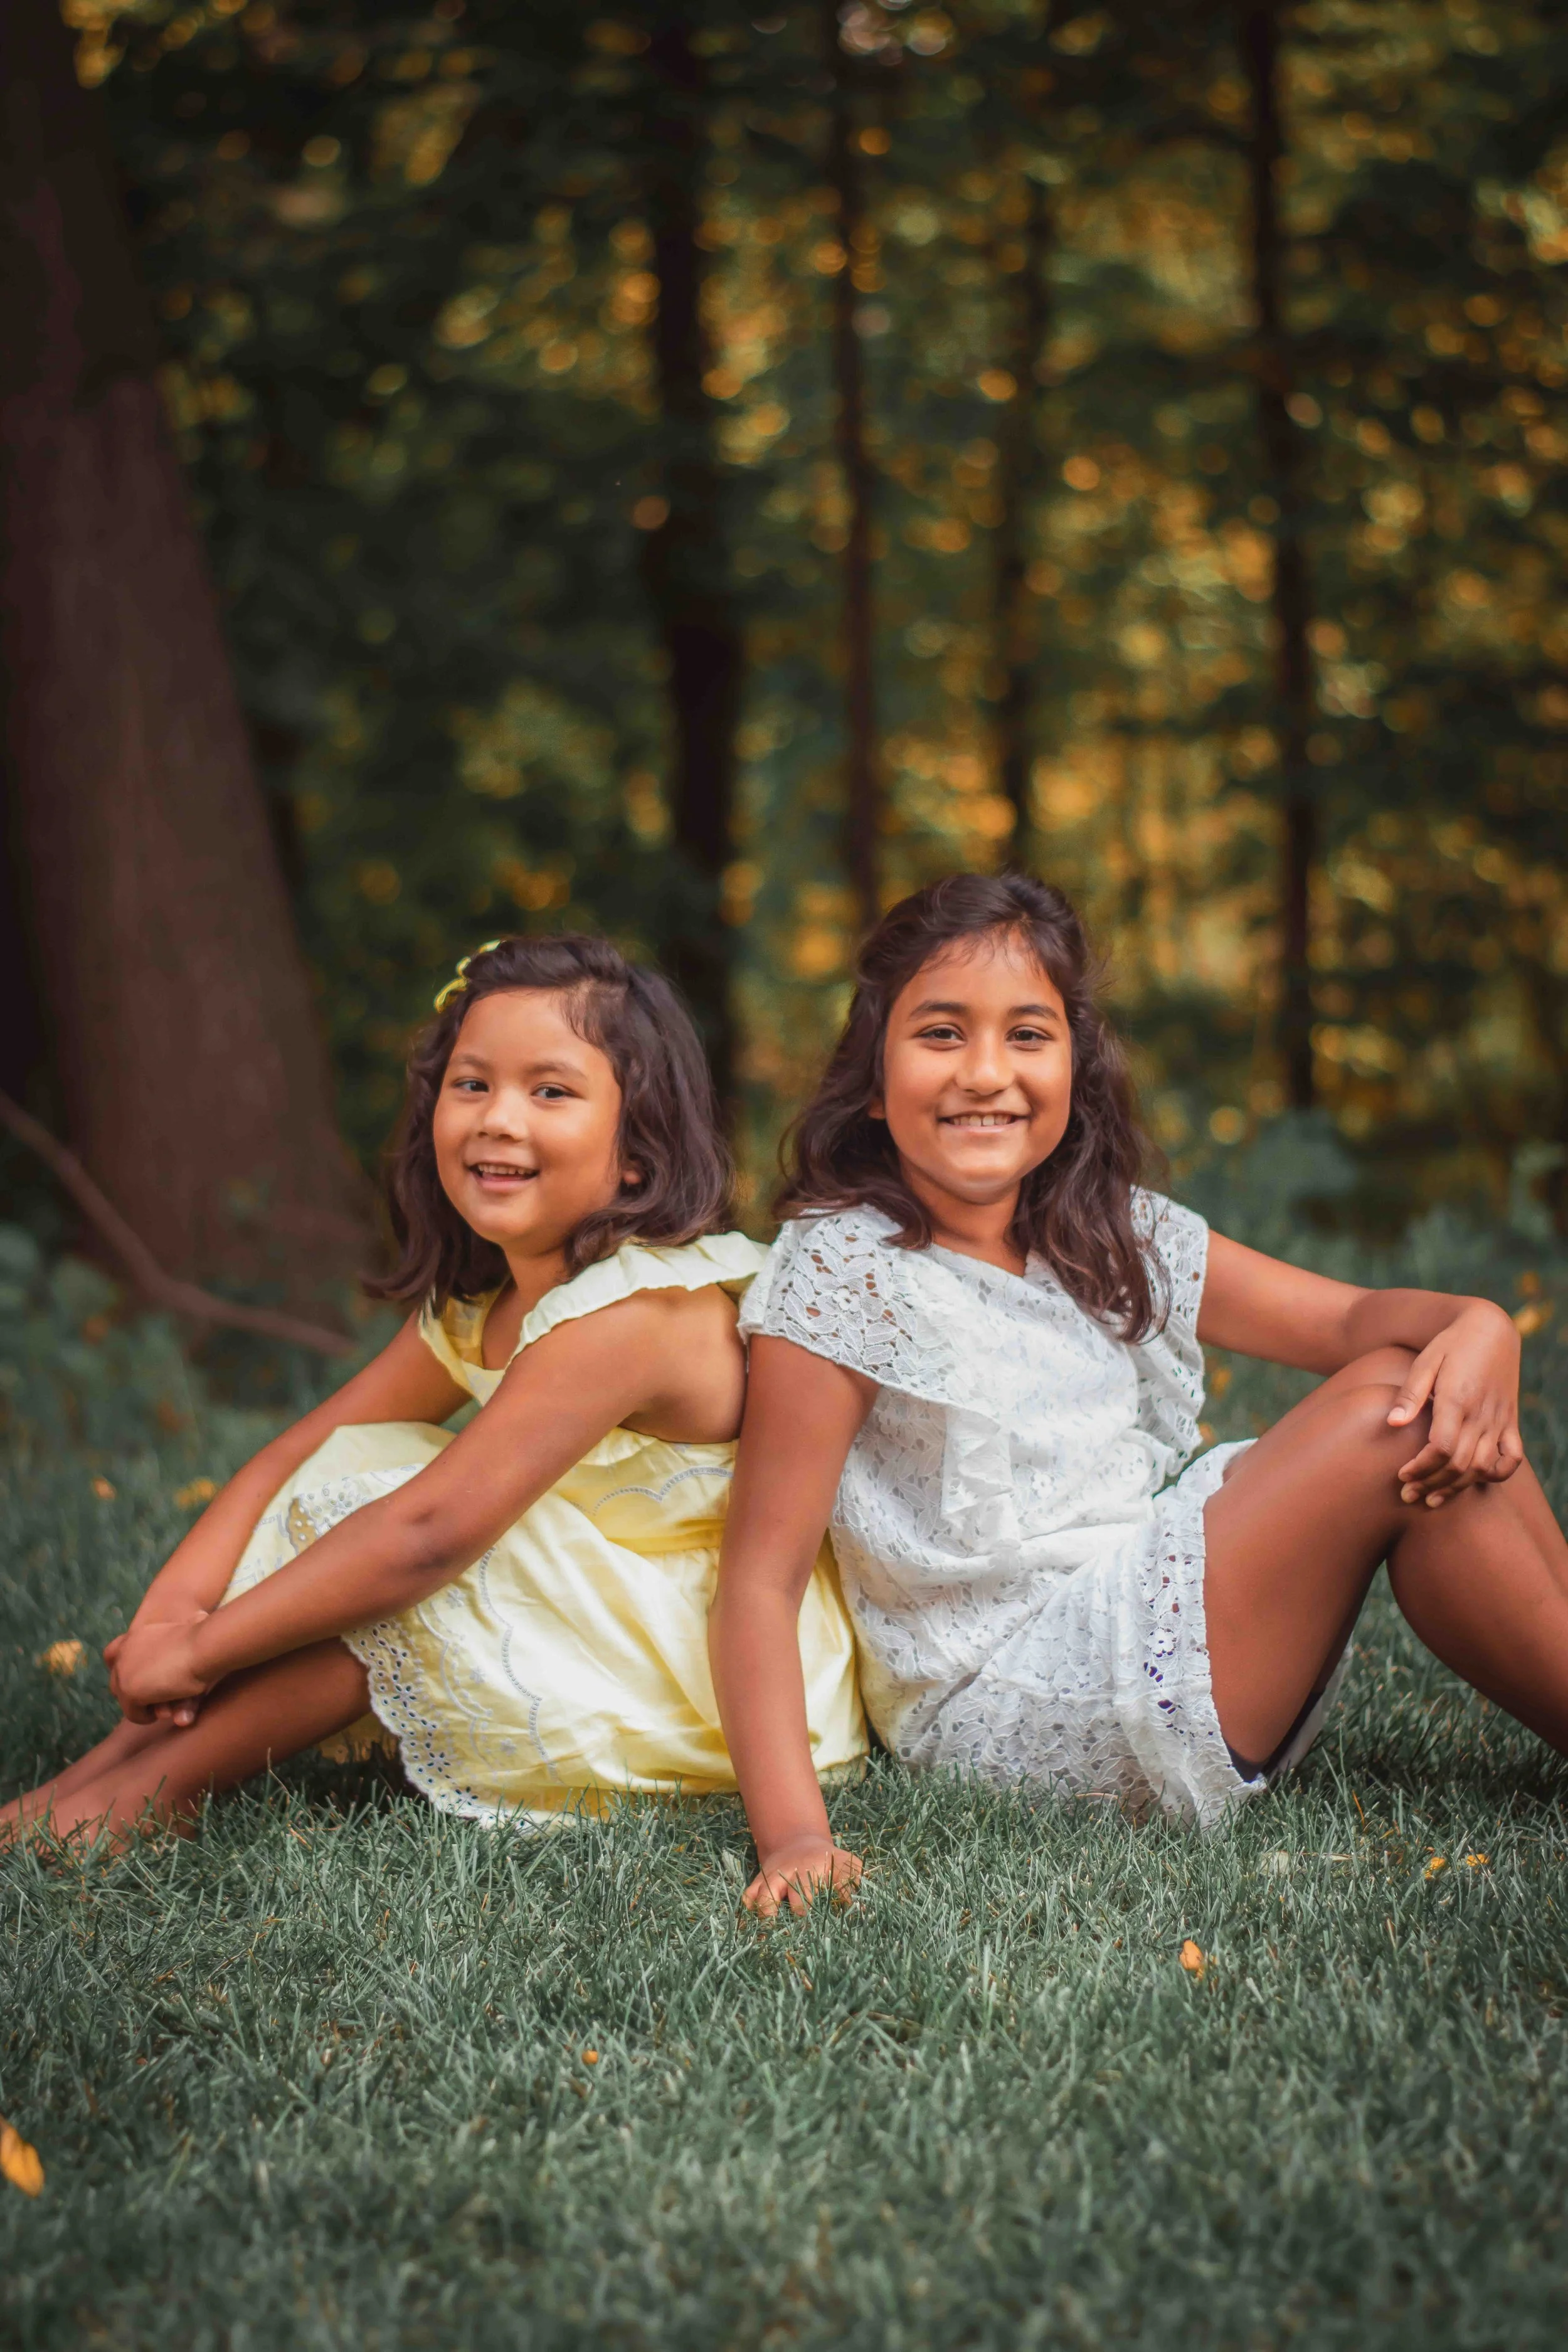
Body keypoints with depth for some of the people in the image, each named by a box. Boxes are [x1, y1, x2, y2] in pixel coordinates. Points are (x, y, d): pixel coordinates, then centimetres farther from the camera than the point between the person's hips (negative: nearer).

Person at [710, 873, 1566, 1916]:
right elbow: (759, 1583, -15)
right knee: (1385, 1422, -15)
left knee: (1441, 1406, -3)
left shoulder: (1120, 1239, 10)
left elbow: (1356, 1318, 8)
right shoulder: (841, 1273, -11)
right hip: (1009, 1710, -8)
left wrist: (1476, 1326, -17)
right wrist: (792, 1834, -27)